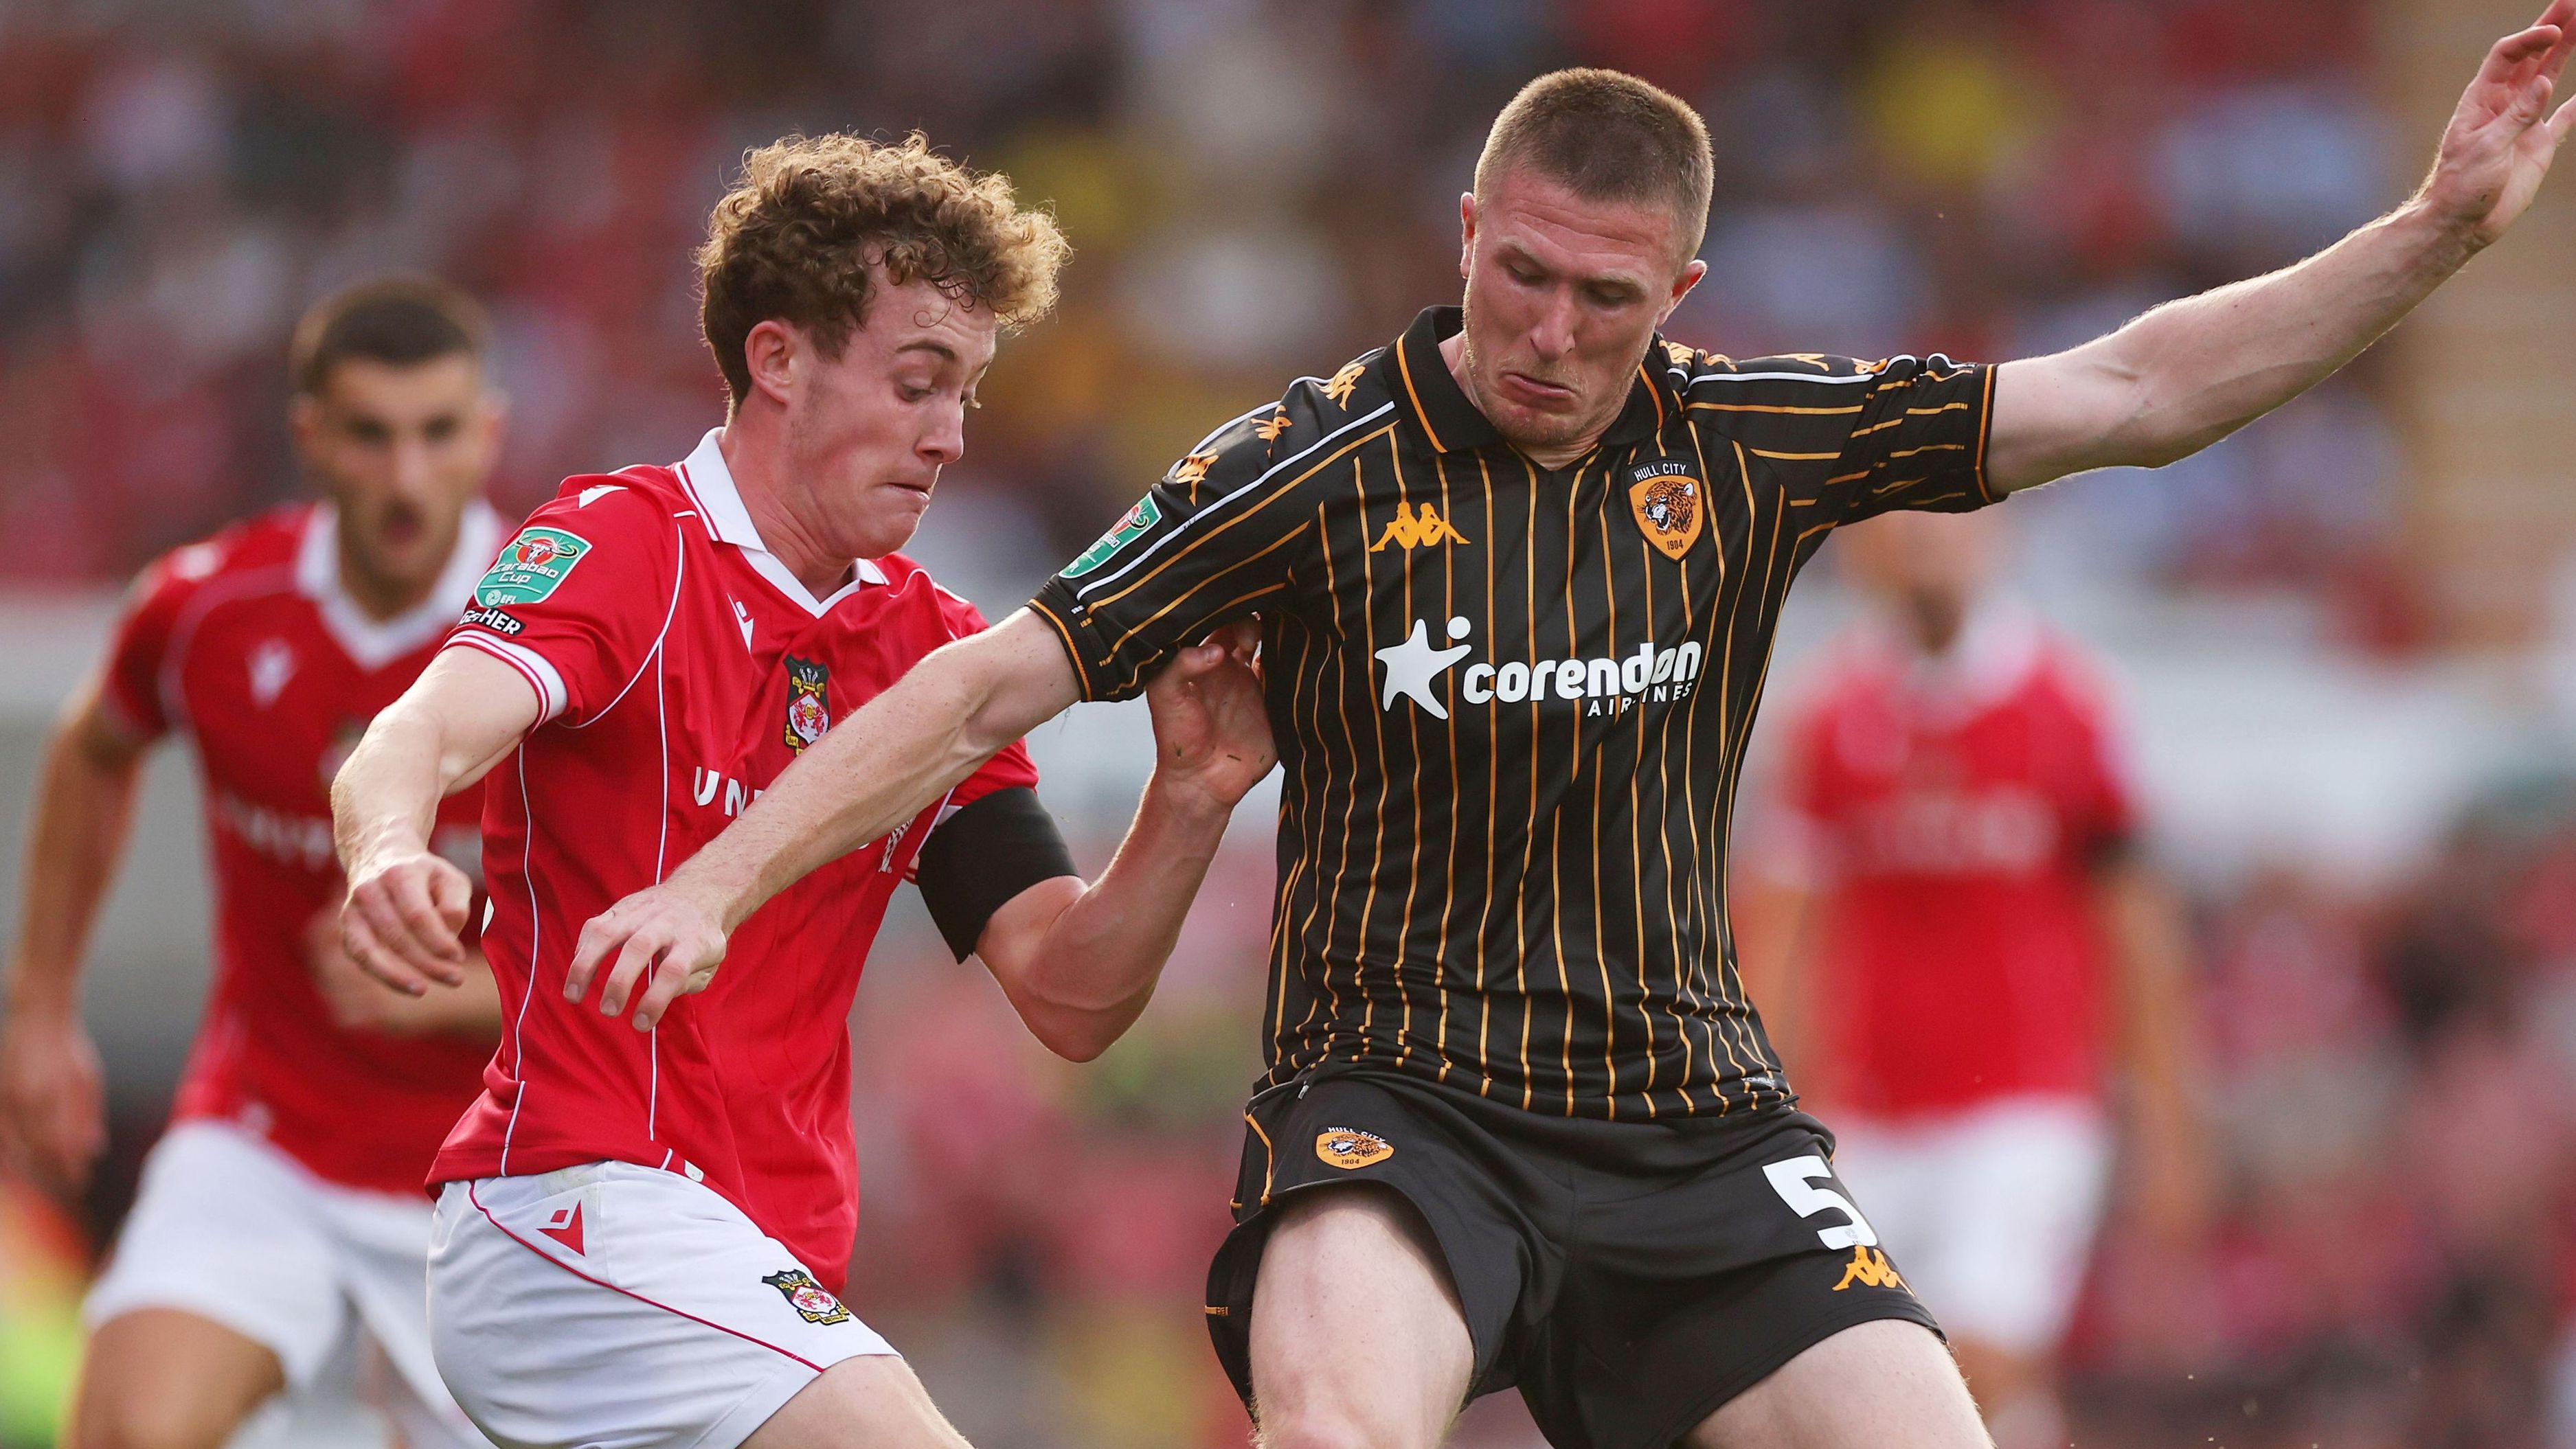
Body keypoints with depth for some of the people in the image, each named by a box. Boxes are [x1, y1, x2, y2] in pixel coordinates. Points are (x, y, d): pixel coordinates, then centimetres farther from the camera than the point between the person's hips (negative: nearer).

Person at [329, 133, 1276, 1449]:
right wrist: (389, 856, -49)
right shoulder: (623, 546, -6)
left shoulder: (934, 644, 14)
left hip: (772, 1264, 9)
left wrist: (1188, 802, -10)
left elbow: (1069, 1001, 8)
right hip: (581, 1202, -8)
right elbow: (425, 733, -26)